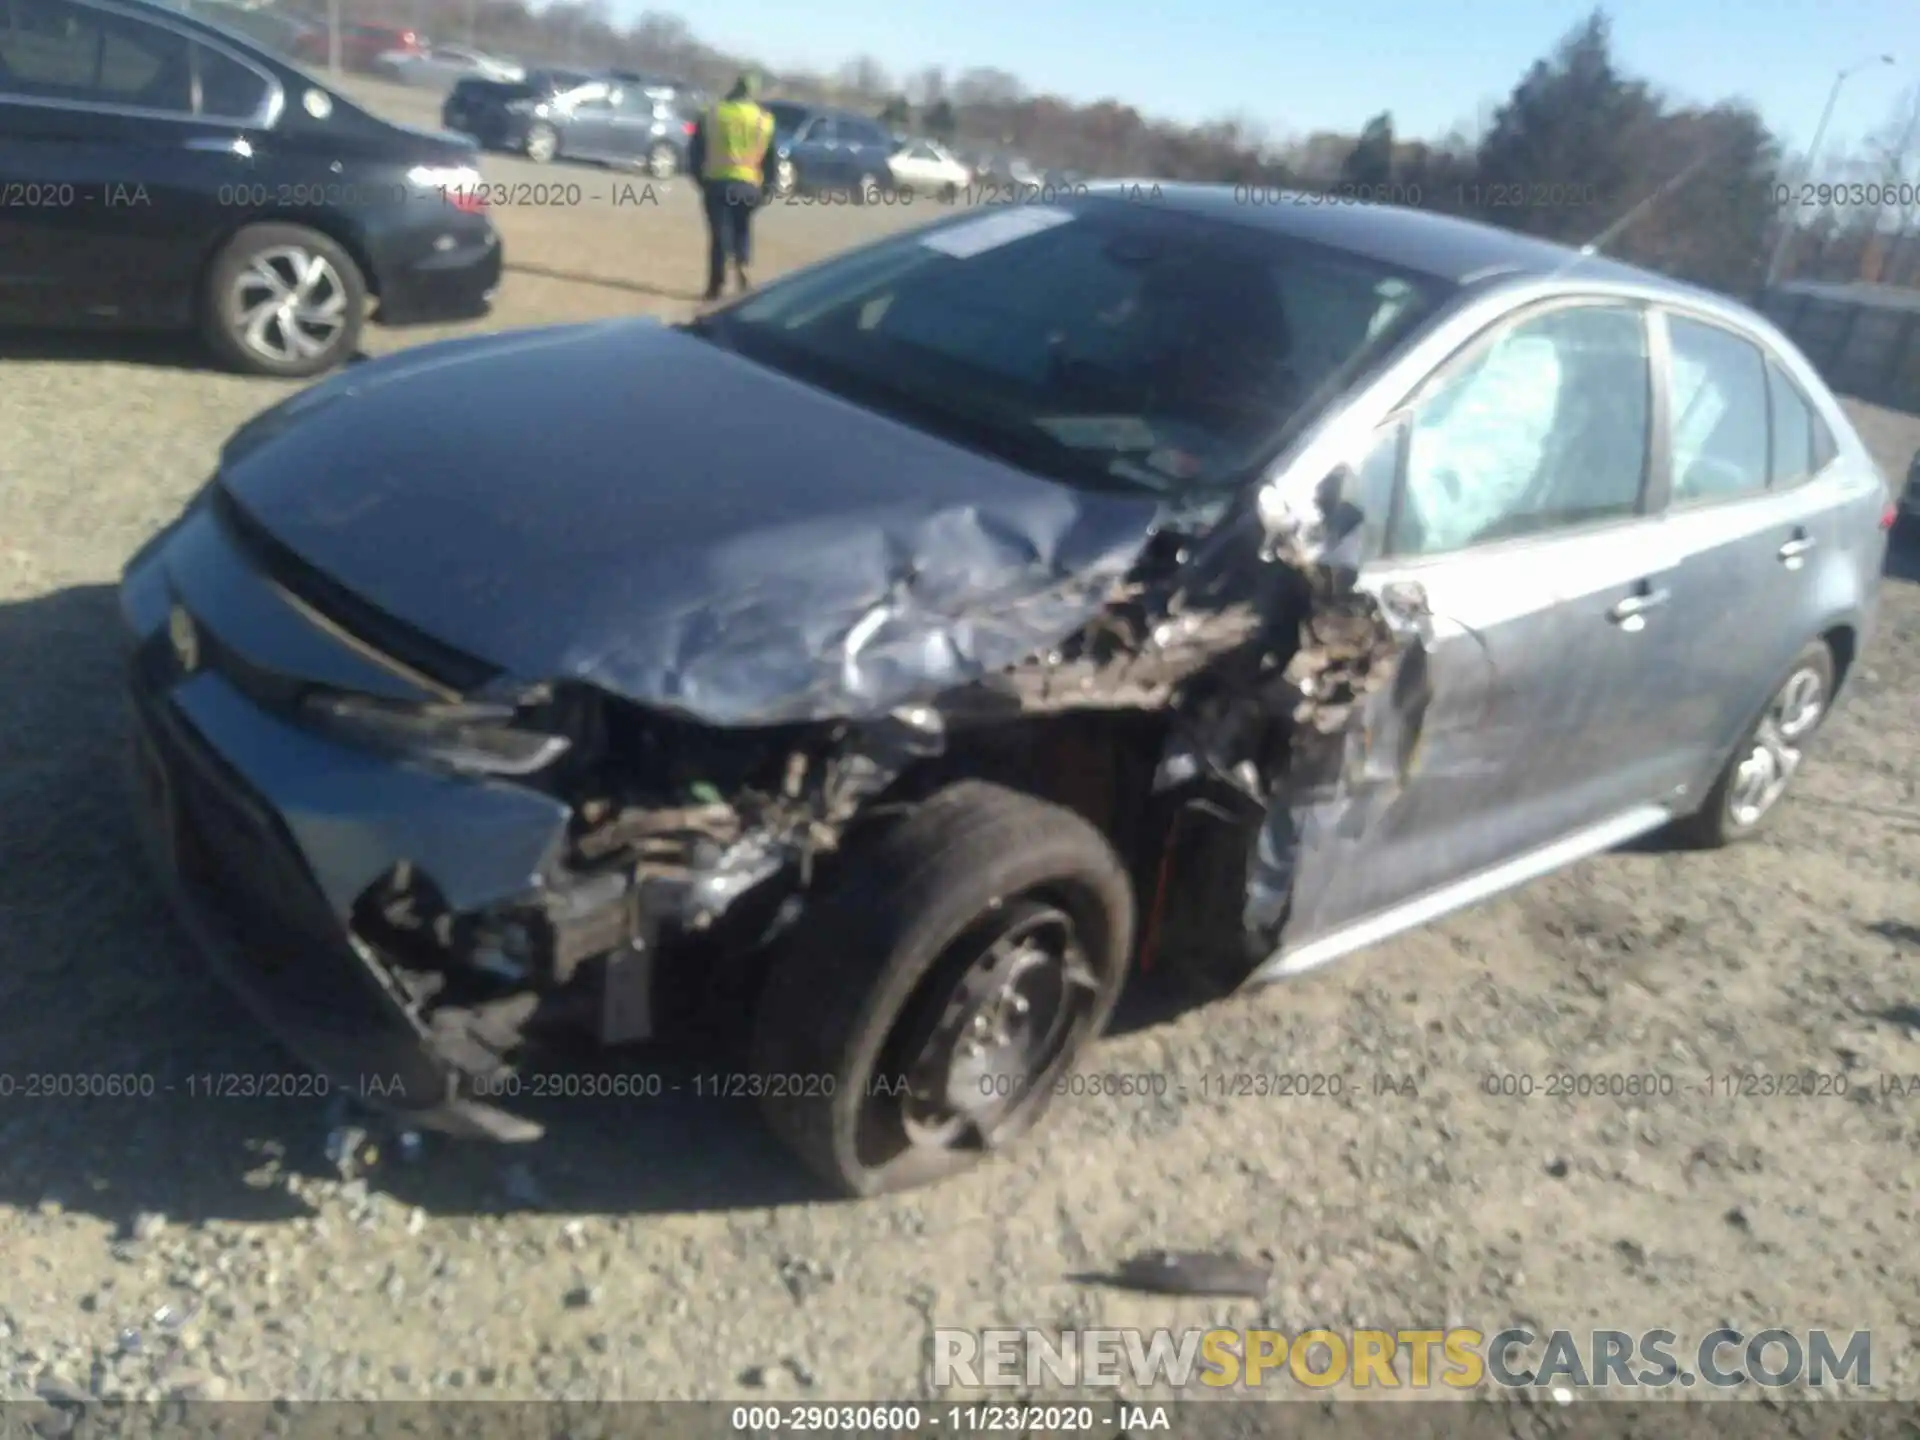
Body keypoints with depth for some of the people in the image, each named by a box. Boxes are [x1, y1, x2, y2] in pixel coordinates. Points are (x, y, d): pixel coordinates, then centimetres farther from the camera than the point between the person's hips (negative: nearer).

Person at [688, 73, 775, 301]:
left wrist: (700, 177, 17)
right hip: (747, 184, 0)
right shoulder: (764, 120, 6)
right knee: (742, 229, 17)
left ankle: (717, 284, -4)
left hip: (715, 181, 0)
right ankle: (742, 266, -7)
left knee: (719, 232, 3)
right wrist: (763, 188, 11)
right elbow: (768, 158, 5)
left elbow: (695, 151, 7)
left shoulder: (712, 114, 6)